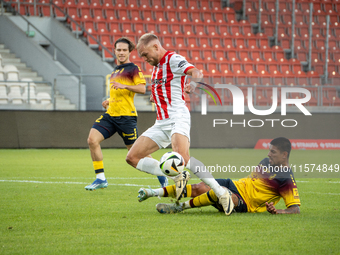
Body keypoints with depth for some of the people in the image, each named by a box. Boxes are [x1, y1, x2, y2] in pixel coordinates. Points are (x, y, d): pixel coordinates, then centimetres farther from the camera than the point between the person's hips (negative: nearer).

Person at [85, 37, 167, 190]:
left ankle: (161, 175, 19)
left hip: (126, 115, -7)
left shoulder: (133, 69, -2)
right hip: (110, 114, 7)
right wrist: (109, 101, 15)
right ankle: (101, 179, -7)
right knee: (92, 139, -12)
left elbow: (142, 89, -14)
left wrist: (124, 86, -26)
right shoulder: (115, 71, 22)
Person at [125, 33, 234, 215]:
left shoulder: (173, 59, -6)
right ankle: (178, 177, 2)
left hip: (177, 117, -9)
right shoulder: (157, 66, 21)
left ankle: (222, 193, -24)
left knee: (182, 157, -32)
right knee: (132, 158, -1)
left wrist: (192, 83, -45)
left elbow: (196, 73, -24)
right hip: (161, 123, 9)